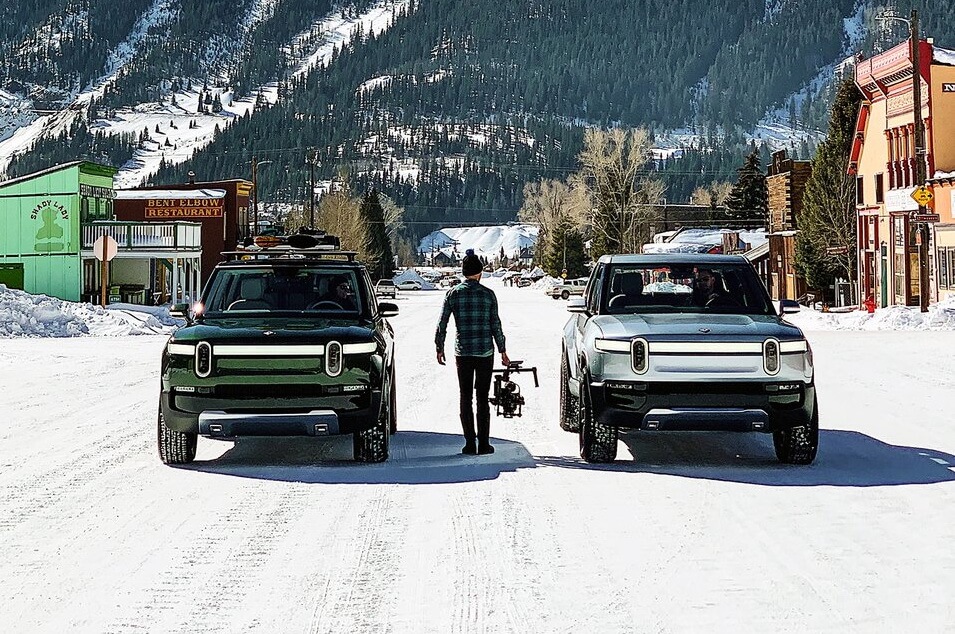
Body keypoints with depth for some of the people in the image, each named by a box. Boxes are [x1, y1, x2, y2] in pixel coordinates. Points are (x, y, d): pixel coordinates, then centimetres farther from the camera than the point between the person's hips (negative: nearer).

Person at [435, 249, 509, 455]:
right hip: (485, 352, 0)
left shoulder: (453, 293, 0)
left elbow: (442, 324, 1)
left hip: (463, 351, 0)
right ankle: (483, 444, 3)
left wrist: (440, 347, 12)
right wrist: (502, 350, 8)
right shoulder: (488, 294, -2)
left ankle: (470, 444, 4)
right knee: (482, 397, 5)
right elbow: (496, 325, 0)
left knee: (465, 397, 6)